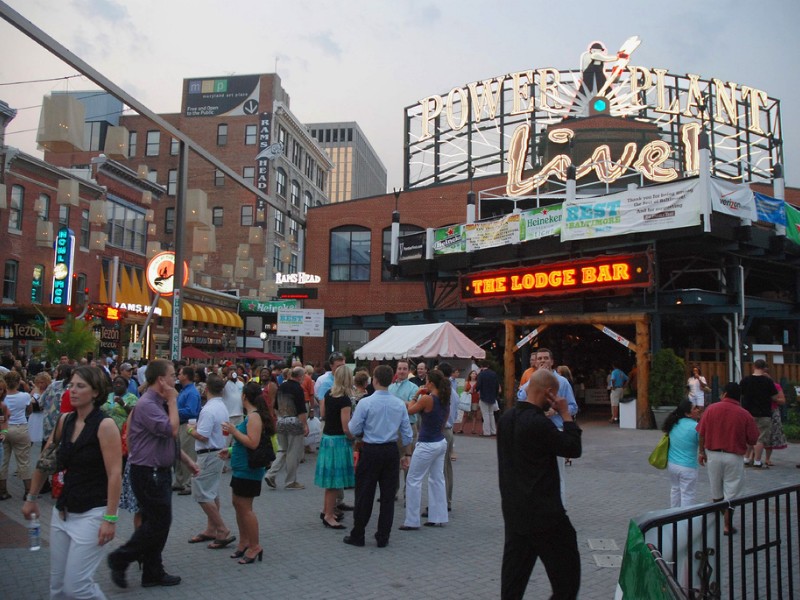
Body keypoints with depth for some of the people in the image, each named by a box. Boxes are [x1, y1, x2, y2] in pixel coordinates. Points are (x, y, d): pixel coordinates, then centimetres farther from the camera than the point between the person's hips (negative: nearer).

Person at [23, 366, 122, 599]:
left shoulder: (105, 425, -16)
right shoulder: (64, 421, 3)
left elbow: (115, 475, -19)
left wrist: (110, 518, -20)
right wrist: (32, 497, 18)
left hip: (92, 514, -7)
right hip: (62, 512, 7)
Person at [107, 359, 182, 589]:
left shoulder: (159, 403, 11)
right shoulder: (147, 404, -21)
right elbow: (172, 430, -27)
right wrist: (173, 401, -18)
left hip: (160, 471, 10)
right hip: (148, 473, -10)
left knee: (156, 522, 15)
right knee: (159, 522, -4)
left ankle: (153, 573, 25)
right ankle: (120, 558, 11)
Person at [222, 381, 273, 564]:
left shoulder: (254, 416, -19)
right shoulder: (252, 415, 12)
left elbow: (253, 443, -27)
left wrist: (234, 431, -21)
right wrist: (231, 450, 19)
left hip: (248, 470, -10)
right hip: (241, 468, 10)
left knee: (245, 508, -3)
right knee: (238, 504, 17)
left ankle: (255, 546, 7)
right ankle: (244, 542, 30)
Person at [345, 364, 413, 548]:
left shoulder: (366, 402, -12)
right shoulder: (400, 404, 1)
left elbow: (354, 430, -7)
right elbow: (407, 432, 5)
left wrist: (353, 418, 12)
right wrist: (407, 454, 13)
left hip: (370, 451, -3)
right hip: (391, 451, 4)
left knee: (364, 495, 7)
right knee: (388, 495, 10)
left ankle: (357, 536, 17)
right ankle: (383, 538, 16)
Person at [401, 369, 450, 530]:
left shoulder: (427, 399, -20)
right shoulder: (445, 400, 3)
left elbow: (410, 410, -4)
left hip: (427, 445, -8)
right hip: (441, 443, 8)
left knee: (413, 481, 1)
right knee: (437, 480, 15)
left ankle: (412, 521, 5)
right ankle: (438, 517, 20)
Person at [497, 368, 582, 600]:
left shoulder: (506, 418, 5)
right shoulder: (539, 423, -22)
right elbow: (574, 448, -15)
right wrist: (566, 414, -7)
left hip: (513, 509, 8)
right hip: (543, 512, -8)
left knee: (515, 569, 14)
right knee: (566, 572, 8)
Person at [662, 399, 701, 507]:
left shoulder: (674, 424, -1)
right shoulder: (695, 426, -19)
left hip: (672, 464, 7)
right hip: (687, 467, -7)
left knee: (675, 490, 22)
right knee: (687, 494, 4)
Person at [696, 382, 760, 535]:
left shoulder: (711, 409, -6)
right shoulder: (744, 414, -10)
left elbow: (701, 434, -3)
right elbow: (753, 440, -6)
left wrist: (701, 452, 9)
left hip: (713, 454, 2)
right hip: (733, 457, -2)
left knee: (716, 492, 18)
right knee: (730, 493, 8)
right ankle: (727, 526, 14)